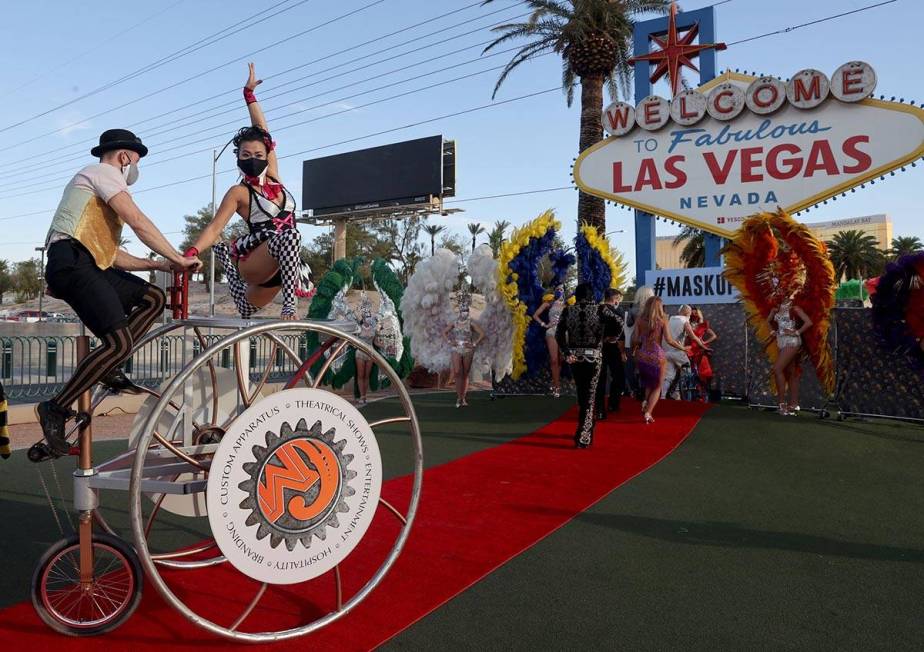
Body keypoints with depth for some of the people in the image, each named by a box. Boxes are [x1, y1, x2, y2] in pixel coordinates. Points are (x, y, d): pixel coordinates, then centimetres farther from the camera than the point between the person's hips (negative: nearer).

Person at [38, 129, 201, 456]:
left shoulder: (99, 189, 32)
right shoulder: (102, 172, 3)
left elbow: (112, 254, 25)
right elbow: (138, 222, -11)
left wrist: (159, 265, 18)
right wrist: (178, 258, -8)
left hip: (89, 264, 10)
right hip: (71, 261, -10)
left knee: (154, 298, 6)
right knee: (120, 342, -20)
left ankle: (108, 368, 3)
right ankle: (56, 408, -10)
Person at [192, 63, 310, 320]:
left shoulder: (273, 177, 10)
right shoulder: (239, 192, -4)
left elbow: (262, 133, 13)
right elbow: (215, 227, -11)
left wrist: (249, 94, 18)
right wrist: (192, 252, -28)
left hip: (278, 265, 7)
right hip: (252, 261, -7)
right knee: (289, 237, -37)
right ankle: (289, 305, -42)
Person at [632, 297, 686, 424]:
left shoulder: (640, 319, 1)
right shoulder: (663, 320, -5)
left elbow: (635, 339, -3)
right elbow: (668, 340, -10)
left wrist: (633, 350, 15)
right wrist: (682, 348, 4)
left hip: (642, 354, 3)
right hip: (657, 354, -3)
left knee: (648, 382, 27)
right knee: (657, 386, 11)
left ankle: (645, 402, 3)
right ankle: (648, 413, -3)